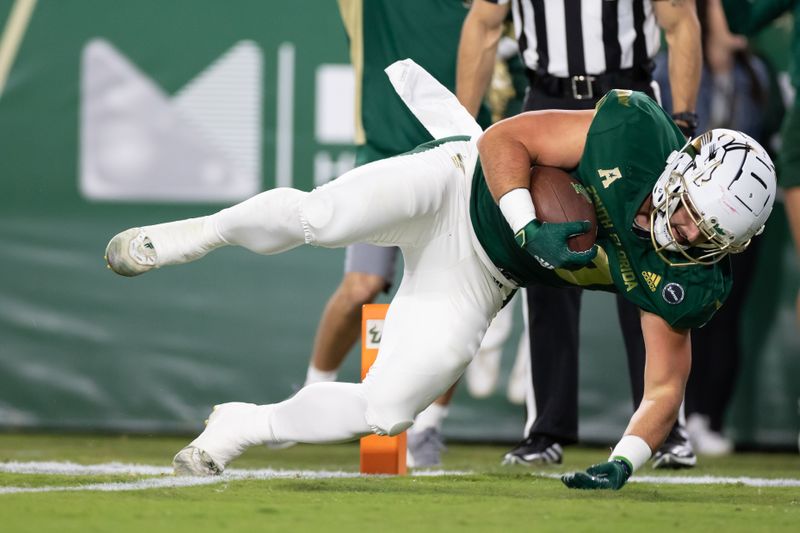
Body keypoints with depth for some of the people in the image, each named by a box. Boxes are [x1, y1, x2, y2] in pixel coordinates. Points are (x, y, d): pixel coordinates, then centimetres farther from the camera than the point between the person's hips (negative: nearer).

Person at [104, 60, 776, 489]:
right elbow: (505, 140, -15)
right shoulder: (638, 134, -23)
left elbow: (666, 385, -9)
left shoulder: (685, 280, -15)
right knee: (315, 217, -29)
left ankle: (245, 427, 15)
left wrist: (624, 461, -26)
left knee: (387, 410, -11)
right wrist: (529, 230, -29)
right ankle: (199, 235, 3)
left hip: (476, 285, 3)